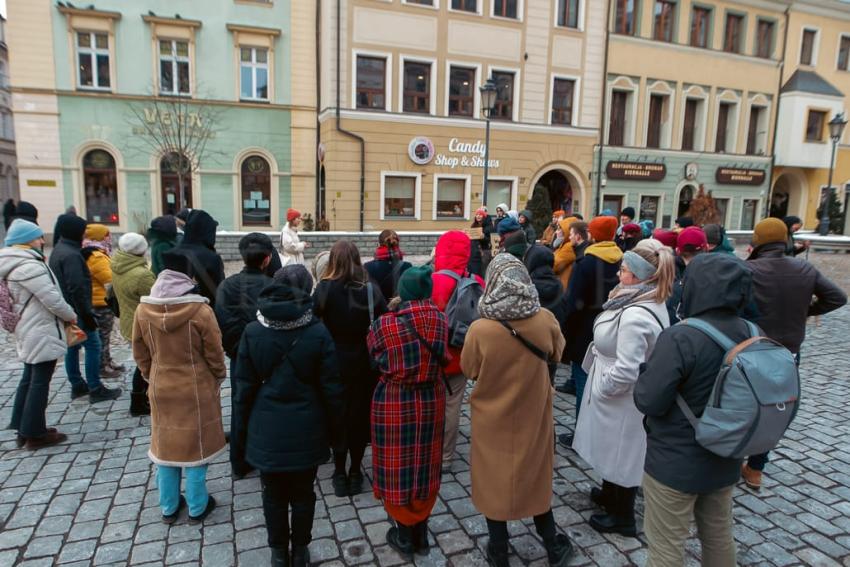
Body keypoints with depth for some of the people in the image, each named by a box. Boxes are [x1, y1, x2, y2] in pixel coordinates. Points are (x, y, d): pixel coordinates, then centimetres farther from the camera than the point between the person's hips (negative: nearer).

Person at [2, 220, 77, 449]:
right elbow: (52, 299, -23)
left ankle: (24, 429, 26)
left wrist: (64, 316, 13)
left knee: (29, 379, 17)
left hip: (28, 331, 10)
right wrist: (71, 316, -6)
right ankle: (34, 433, 8)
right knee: (40, 382, -1)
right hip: (41, 333, -10)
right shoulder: (29, 266, -22)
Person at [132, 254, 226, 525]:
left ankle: (169, 507, 31)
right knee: (195, 445, 11)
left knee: (165, 445, 18)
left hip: (161, 388, 4)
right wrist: (219, 377, 7)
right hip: (196, 389, -3)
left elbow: (140, 353, 4)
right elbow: (214, 352, -11)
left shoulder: (144, 309, -8)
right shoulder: (200, 310, -21)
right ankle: (197, 507, 24)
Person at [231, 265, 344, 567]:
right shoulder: (318, 332, -12)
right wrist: (335, 429, 6)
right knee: (303, 494, 17)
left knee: (274, 495, 18)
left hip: (266, 430, 1)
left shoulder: (252, 331, -8)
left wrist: (239, 437, 4)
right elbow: (332, 389, -8)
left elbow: (243, 390, -5)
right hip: (306, 430, -1)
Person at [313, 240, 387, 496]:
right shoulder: (371, 290, -10)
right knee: (360, 415, 14)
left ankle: (340, 474, 23)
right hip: (364, 363, 1)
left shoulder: (324, 289, -13)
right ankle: (355, 473, 26)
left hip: (334, 363, -1)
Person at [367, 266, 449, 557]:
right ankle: (421, 531, 34)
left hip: (394, 404, -3)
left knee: (398, 467, 14)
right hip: (431, 401, 3)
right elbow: (445, 357, 3)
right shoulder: (441, 320, -9)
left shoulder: (385, 324, -17)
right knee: (424, 465, 18)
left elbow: (375, 358, -2)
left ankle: (404, 535, 28)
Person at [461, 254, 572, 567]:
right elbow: (556, 353, 3)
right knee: (535, 475, 22)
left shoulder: (480, 329, -25)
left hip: (492, 417, -2)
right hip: (532, 412, 2)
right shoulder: (545, 321, -18)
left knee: (494, 477, 17)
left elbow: (468, 369, -8)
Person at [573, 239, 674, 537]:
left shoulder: (635, 315, -32)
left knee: (622, 454, 9)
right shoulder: (651, 302, 1)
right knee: (615, 451, 26)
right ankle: (610, 494, 47)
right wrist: (602, 353, 14)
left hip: (622, 400, -9)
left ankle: (623, 517, 29)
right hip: (618, 396, 10)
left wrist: (599, 389, -17)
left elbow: (626, 371, -31)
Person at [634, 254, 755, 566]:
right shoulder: (751, 334, -5)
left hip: (675, 461, -7)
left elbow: (648, 401, -23)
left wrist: (648, 371, -6)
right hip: (725, 458, 7)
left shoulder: (680, 338, -28)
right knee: (719, 536, 27)